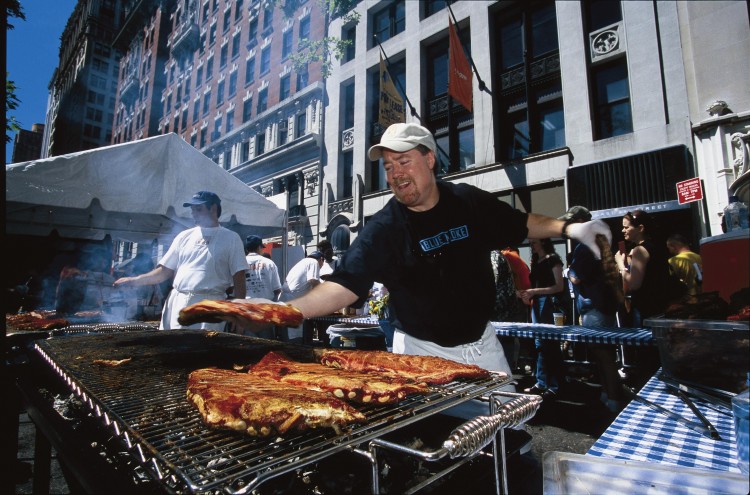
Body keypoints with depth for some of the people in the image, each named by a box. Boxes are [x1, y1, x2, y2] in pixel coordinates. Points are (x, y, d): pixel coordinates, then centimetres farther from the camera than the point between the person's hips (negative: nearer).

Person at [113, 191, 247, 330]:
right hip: (177, 303, 4)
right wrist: (135, 280, 2)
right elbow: (165, 270, 16)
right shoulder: (184, 236, 14)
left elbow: (238, 277, -1)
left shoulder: (231, 238, 3)